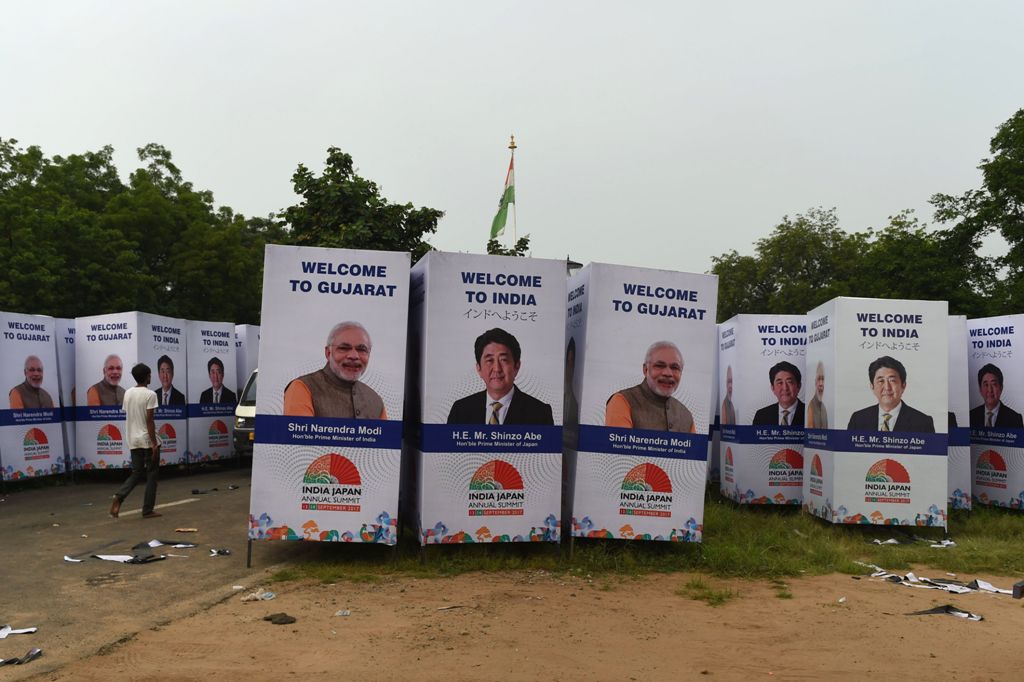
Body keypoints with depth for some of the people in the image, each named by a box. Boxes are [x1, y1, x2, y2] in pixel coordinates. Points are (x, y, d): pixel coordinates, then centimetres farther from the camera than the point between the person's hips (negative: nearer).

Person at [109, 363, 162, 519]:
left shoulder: (127, 393, 8)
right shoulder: (150, 394, -13)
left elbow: (128, 417, 13)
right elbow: (149, 421, -17)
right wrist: (154, 443, -14)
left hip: (133, 441, 6)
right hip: (147, 440, -6)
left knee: (137, 473, 15)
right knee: (151, 474, 4)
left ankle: (119, 496, -8)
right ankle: (147, 510, 6)